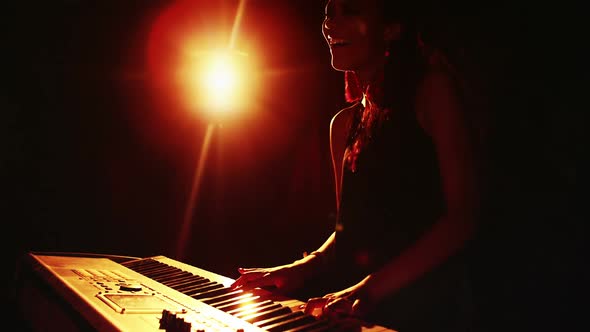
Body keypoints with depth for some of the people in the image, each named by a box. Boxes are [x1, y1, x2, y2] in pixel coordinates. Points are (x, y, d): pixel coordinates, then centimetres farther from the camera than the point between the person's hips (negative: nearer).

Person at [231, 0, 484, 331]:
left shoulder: (432, 89, -5)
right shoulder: (344, 123, 12)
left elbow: (462, 216, -12)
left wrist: (371, 286, -21)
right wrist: (304, 266, -3)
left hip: (424, 304, -5)